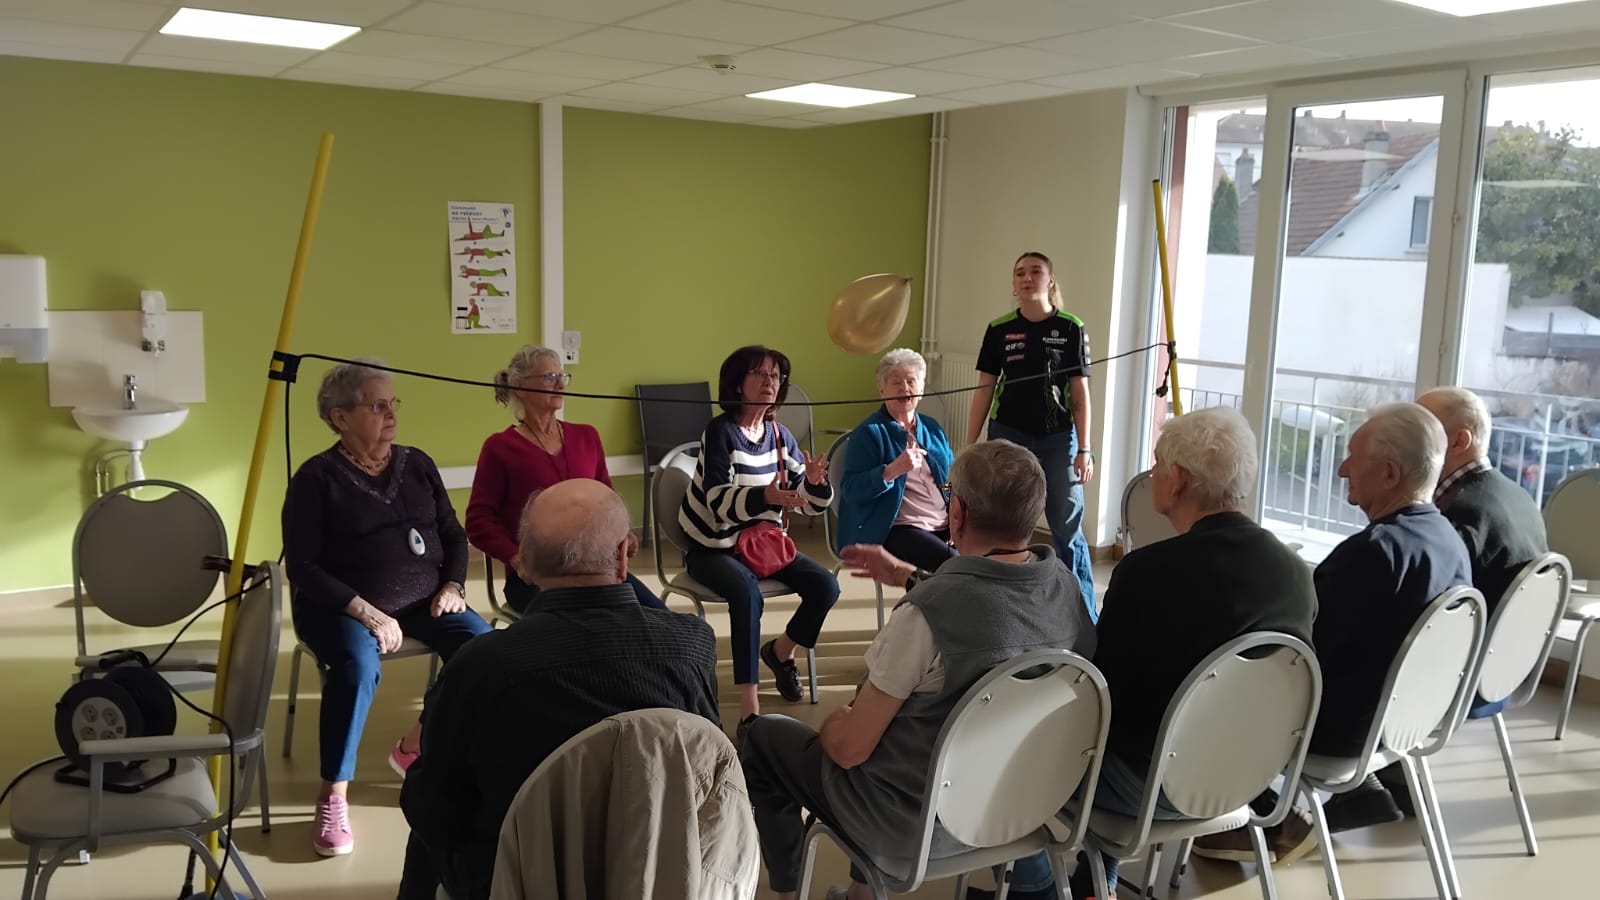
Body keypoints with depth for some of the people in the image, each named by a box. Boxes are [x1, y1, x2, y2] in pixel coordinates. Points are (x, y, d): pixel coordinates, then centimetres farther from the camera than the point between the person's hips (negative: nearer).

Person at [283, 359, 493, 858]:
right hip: (340, 606, -4)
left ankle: (415, 747, 1)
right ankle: (333, 800, -20)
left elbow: (453, 535, 15)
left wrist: (452, 585, -5)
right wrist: (366, 612, -21)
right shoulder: (317, 477, -5)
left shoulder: (417, 464, 9)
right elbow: (303, 569, -11)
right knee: (357, 666, -36)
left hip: (422, 600, 5)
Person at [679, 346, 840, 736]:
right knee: (746, 591, -35)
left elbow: (809, 504, 4)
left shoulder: (779, 435, 2)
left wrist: (815, 482, -20)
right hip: (712, 546, -6)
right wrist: (766, 496, -45)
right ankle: (749, 710, -32)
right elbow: (718, 502, -27)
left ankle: (780, 652, 18)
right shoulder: (721, 431, -15)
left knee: (825, 585, -12)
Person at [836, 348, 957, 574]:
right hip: (894, 530, -6)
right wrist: (893, 470, -25)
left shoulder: (932, 428, 18)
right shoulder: (869, 433, -1)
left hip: (944, 527, 6)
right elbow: (851, 490, -10)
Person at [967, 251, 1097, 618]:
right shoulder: (999, 330, 1)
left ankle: (1087, 613, 12)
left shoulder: (1071, 328, -3)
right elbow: (984, 390, 4)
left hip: (1057, 439, -1)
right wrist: (969, 448, 1)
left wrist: (1084, 450, -6)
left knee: (1067, 528, 0)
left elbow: (1080, 392, -2)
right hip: (1008, 435, 2)